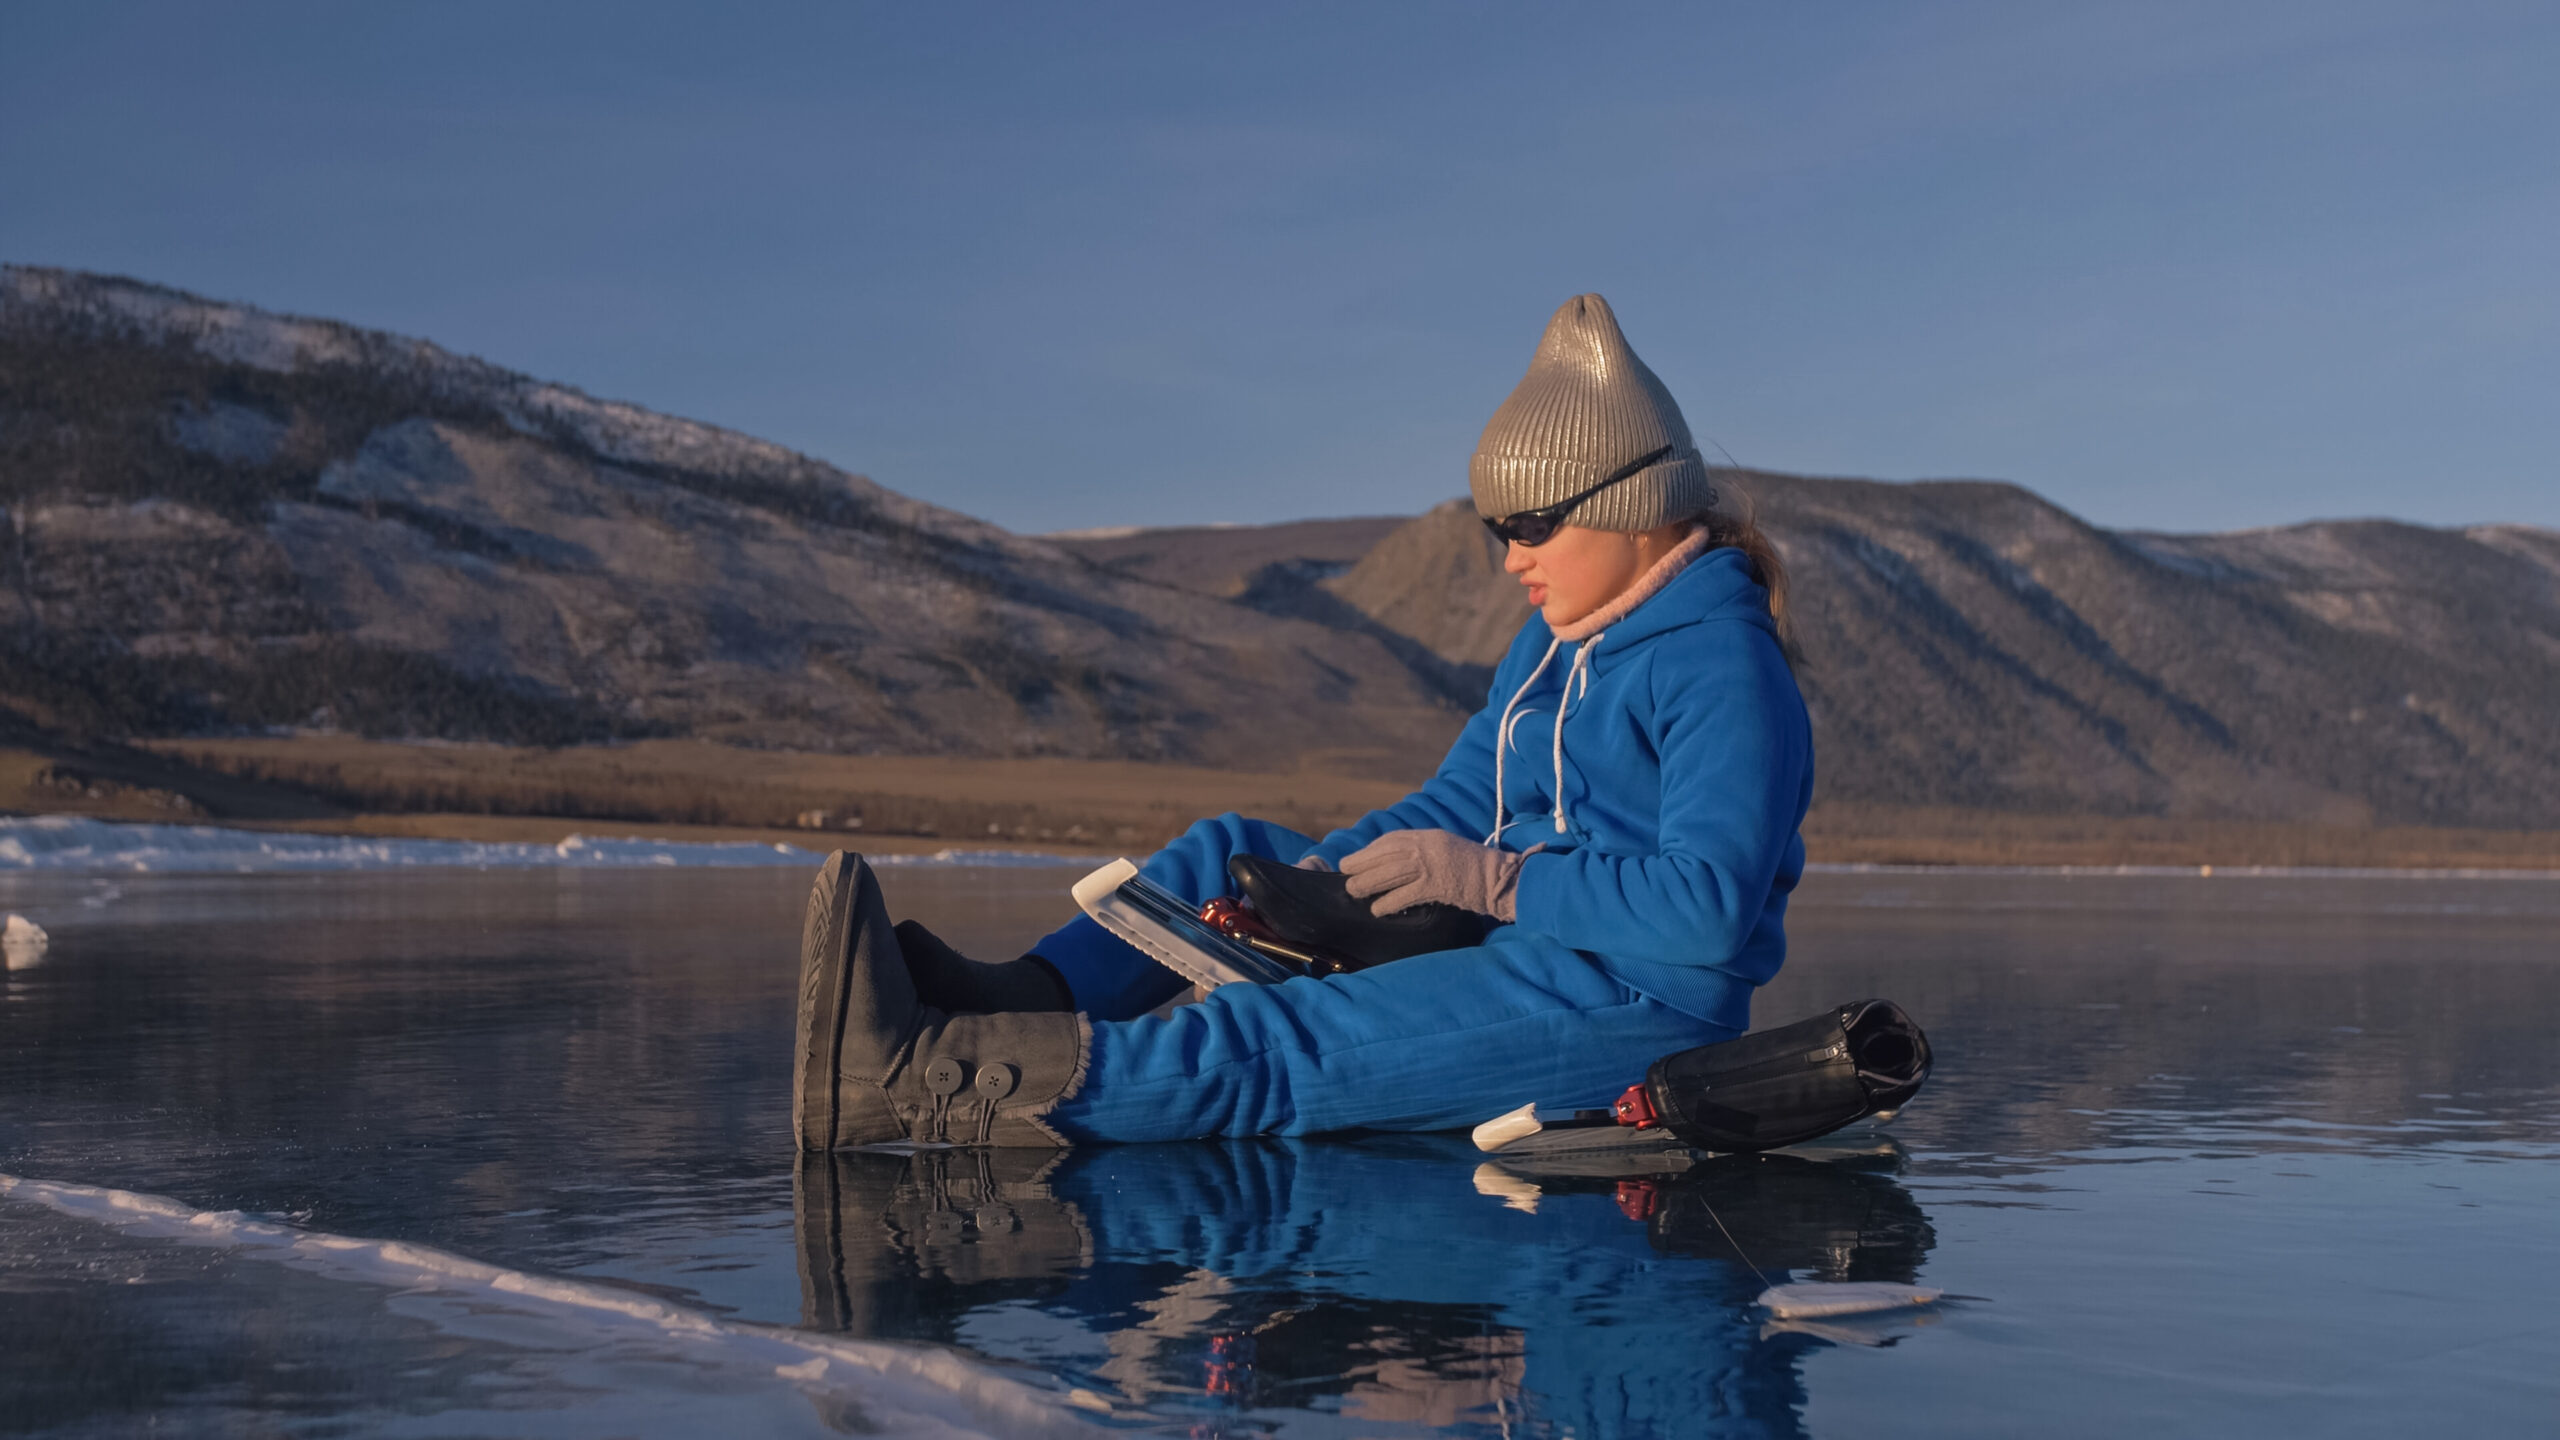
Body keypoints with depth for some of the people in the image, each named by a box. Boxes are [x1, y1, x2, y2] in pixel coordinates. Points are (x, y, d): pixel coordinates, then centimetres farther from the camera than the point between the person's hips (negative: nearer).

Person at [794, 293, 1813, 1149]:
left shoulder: (1721, 665, -14)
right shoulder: (1552, 648, 16)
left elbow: (1710, 904, -24)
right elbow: (1455, 808, 16)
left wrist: (1492, 879, -20)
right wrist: (1308, 882, -2)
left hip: (1635, 1002, -10)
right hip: (1521, 949, 10)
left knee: (1286, 1048, -25)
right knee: (1233, 855, 8)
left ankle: (926, 1084, -37)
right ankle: (1028, 1001, -16)